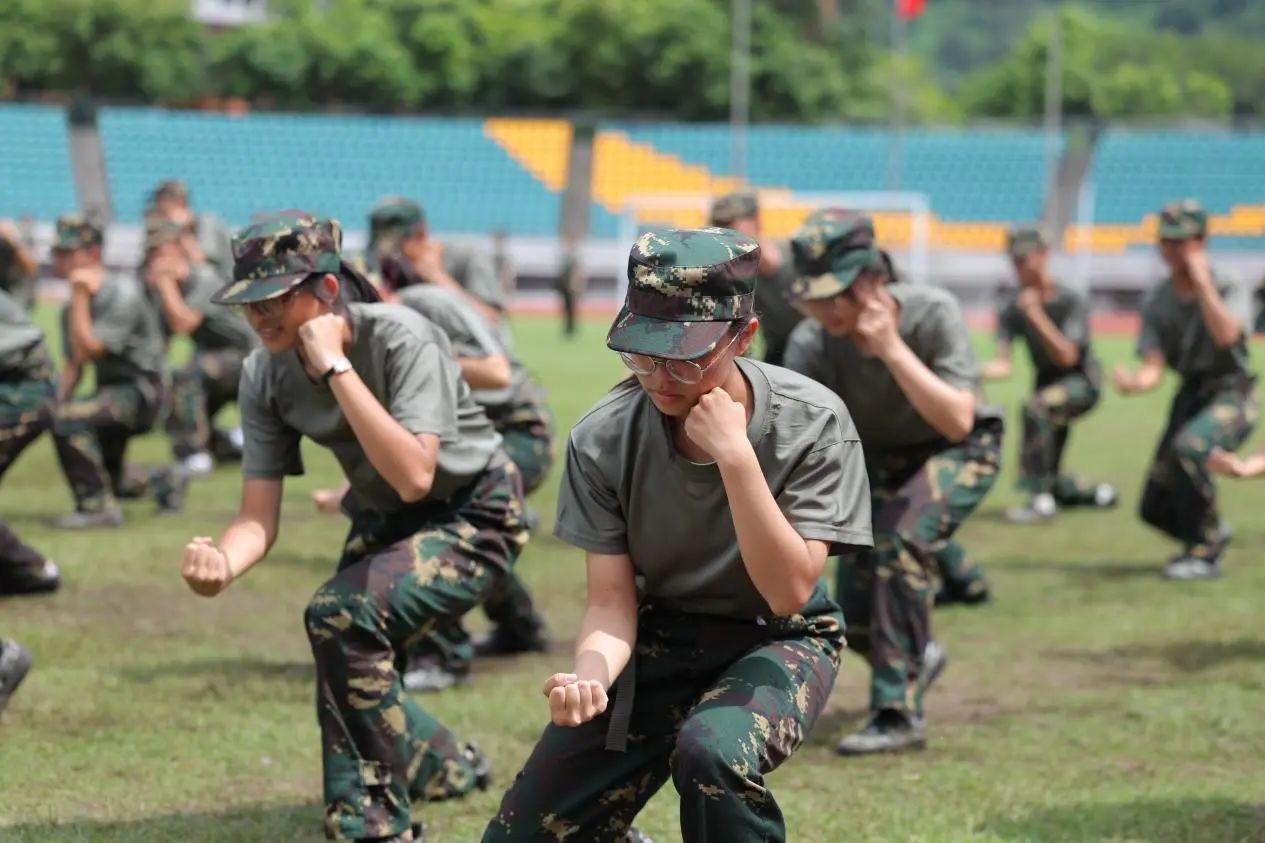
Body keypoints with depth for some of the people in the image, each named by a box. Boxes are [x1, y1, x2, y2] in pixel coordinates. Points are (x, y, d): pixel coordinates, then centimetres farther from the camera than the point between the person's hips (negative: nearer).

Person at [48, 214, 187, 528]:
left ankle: (98, 505, -22)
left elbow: (89, 351, -25)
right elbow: (73, 364, 13)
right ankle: (165, 481, 31)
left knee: (70, 418, -30)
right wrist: (54, 402, -4)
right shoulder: (72, 308, 7)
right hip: (109, 390, 9)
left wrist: (80, 296, -22)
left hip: (140, 392, -9)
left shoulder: (122, 293, -18)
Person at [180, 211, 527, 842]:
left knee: (339, 613, -29)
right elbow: (259, 516, -13)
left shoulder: (401, 339, -29)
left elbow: (413, 477, -40)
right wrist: (221, 564, -36)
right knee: (350, 675, 12)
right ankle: (447, 768, 45)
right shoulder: (264, 375, -12)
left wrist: (335, 366, -38)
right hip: (383, 522, 7)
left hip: (474, 514, -7)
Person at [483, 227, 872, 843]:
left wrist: (734, 456, -35)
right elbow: (612, 601, -12)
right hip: (657, 636, 3)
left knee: (712, 752, -37)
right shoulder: (603, 439, -15)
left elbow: (789, 592, -25)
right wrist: (588, 676, -35)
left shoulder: (812, 423, -21)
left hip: (779, 640, -3)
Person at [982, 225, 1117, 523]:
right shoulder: (1013, 308, -8)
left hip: (1082, 381, -6)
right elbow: (1003, 364, -16)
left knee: (1035, 407, -36)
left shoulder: (1072, 300, -19)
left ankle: (1041, 500, -33)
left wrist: (1036, 315, -35)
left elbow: (1067, 356, -27)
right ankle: (1096, 493, 38)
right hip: (1047, 384, 6)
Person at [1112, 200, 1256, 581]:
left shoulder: (1228, 289, -8)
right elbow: (1154, 368, -5)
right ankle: (1212, 533, 36)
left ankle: (1204, 553, -22)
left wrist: (1202, 281, -24)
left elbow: (1225, 335, -28)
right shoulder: (1156, 303, 4)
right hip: (1189, 398, 6)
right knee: (1156, 509, 3)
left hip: (1232, 396, -6)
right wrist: (1133, 381, -28)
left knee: (1187, 449, -37)